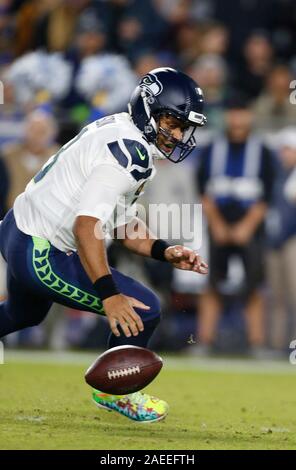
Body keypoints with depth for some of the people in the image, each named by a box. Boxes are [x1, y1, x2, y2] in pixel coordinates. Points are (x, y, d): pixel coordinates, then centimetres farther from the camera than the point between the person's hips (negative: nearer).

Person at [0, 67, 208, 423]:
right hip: (39, 256, -11)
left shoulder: (123, 137, 9)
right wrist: (109, 294, -37)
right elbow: (87, 224, -32)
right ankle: (114, 390, 13)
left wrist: (165, 252, -1)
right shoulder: (128, 151, -23)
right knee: (142, 310, -11)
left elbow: (123, 223, 13)